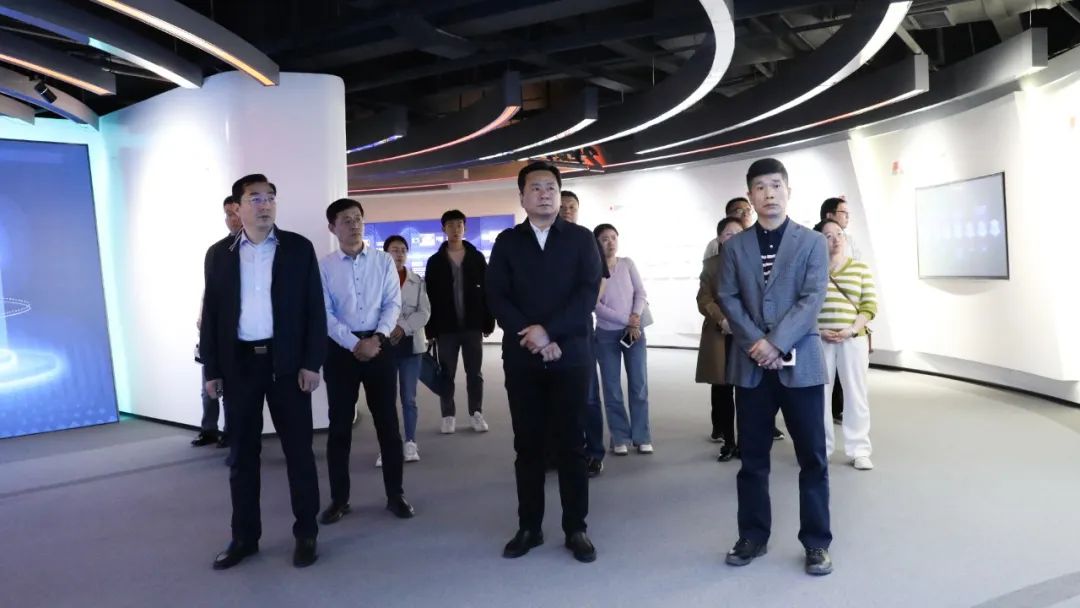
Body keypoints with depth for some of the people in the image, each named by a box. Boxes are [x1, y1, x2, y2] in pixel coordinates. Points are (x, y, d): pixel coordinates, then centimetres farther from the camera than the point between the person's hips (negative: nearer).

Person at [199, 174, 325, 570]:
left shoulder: (299, 248, 1)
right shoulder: (218, 254, 7)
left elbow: (314, 309, -1)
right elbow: (211, 314, 8)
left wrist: (312, 362, -8)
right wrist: (211, 370, 3)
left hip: (287, 361, -2)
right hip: (239, 363, 2)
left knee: (298, 449, 4)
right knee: (242, 453, 10)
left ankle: (306, 533, 17)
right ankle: (244, 536, 23)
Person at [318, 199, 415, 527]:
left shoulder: (383, 261, 4)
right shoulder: (324, 266, 0)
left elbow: (393, 303, -1)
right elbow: (325, 313, -5)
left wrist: (377, 337, -15)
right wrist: (354, 344, -15)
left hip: (378, 344, 1)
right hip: (341, 349, 0)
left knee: (387, 422, 5)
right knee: (339, 425, 6)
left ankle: (395, 495, 17)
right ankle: (339, 499, 18)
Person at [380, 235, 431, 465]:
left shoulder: (417, 281, 7)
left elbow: (424, 311, 1)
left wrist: (404, 327, -14)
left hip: (410, 344, 2)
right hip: (385, 345, -2)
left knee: (409, 398, 7)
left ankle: (410, 444, 16)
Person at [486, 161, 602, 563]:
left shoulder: (580, 239, 5)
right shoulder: (507, 242, 8)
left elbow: (588, 292, -7)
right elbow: (496, 298, -1)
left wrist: (548, 330, -16)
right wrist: (533, 337, -13)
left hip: (570, 356, -1)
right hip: (521, 358, 1)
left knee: (572, 444, 4)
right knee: (528, 444, 8)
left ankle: (576, 529, 15)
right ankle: (529, 527, 19)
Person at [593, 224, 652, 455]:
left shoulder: (627, 264, 5)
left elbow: (641, 293, 2)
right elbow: (597, 306, -11)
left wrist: (635, 318, -14)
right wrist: (626, 320, -16)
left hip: (634, 331, 2)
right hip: (606, 335, -2)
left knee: (639, 386, 2)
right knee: (612, 389, 3)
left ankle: (642, 437, 11)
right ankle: (620, 439, 12)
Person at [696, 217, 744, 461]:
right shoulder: (710, 264, 10)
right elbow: (703, 299, 1)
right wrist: (722, 320, -15)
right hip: (719, 335, 1)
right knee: (722, 389, 3)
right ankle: (727, 441, 13)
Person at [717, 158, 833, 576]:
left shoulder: (812, 242, 3)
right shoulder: (735, 246, 9)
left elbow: (812, 299, -6)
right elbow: (727, 298, 1)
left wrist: (778, 344, -16)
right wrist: (756, 342, -12)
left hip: (800, 363, -1)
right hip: (750, 365, 2)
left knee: (812, 458, 4)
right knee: (752, 458, 9)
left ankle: (816, 542, 17)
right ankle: (753, 536, 23)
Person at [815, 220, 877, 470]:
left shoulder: (861, 268, 7)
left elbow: (869, 306, 2)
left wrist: (852, 329, -12)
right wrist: (818, 330, -10)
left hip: (853, 339, 0)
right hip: (819, 340, 0)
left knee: (855, 393, 3)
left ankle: (859, 451, 11)